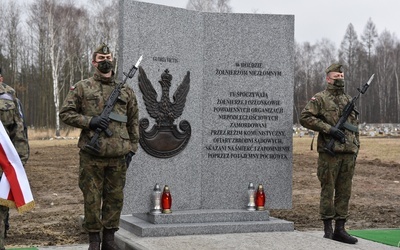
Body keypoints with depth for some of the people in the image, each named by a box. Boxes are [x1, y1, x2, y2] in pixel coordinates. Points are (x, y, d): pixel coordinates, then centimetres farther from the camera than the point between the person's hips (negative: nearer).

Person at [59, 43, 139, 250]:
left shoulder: (125, 91, 11)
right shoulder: (82, 88, 4)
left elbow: (133, 122, 14)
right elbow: (65, 113, 2)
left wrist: (132, 148, 8)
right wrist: (89, 121, -12)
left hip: (118, 156, 2)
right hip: (92, 156, -2)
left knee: (115, 198, 7)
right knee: (92, 199, 2)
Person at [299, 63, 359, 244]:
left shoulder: (349, 100, 18)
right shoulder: (320, 98, 0)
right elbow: (305, 117, -11)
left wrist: (356, 148, 12)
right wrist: (328, 129, -16)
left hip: (348, 154, 5)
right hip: (329, 153, -5)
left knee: (344, 192, 5)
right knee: (328, 190, -1)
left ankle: (340, 229, 11)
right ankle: (328, 228, 6)